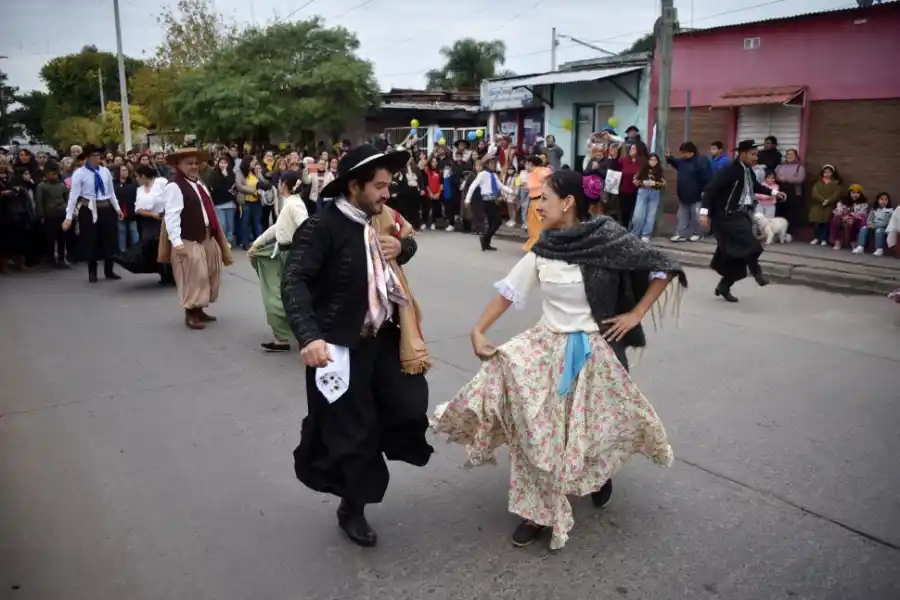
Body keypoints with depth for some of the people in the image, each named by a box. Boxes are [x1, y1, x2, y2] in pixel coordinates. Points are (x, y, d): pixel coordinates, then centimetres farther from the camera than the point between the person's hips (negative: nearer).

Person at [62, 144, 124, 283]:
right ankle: (92, 273, 16)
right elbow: (73, 195, -11)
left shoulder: (105, 171, 5)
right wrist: (69, 217, -15)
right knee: (91, 241, 3)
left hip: (106, 208, 4)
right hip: (89, 210, -4)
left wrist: (117, 209, 16)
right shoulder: (79, 173, -8)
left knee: (109, 239, 7)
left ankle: (109, 271, 20)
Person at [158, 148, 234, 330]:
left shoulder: (198, 183, 15)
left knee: (207, 275, 14)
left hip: (207, 237, 9)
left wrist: (216, 233, 19)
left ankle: (199, 309, 26)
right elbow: (171, 215, -21)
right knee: (193, 277, -6)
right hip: (188, 240, -9)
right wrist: (176, 241, -26)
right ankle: (190, 314, 6)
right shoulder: (174, 186, -14)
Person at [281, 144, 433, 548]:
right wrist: (309, 337, -40)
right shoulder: (322, 227, -19)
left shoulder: (379, 218, 6)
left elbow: (407, 238, 24)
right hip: (341, 345, -7)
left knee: (412, 405, 7)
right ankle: (352, 508, 30)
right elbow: (294, 283, -27)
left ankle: (376, 446, 39)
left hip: (383, 336, 7)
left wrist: (401, 246, -1)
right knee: (350, 430, 6)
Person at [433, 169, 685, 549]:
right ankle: (540, 509, 5)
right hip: (548, 345, 3)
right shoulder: (543, 250, -2)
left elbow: (662, 269, -7)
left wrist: (635, 314, -8)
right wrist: (478, 331, -7)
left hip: (596, 350, -3)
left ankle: (601, 474, 48)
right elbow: (509, 291, 2)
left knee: (596, 425, 12)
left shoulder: (608, 238, -14)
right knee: (535, 426, -11)